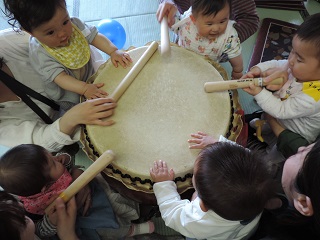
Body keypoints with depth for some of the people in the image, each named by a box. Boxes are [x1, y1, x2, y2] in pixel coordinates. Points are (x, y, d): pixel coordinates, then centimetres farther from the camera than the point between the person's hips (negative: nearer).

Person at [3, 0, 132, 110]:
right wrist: (85, 88, -48)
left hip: (91, 75, 5)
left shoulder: (74, 24, -18)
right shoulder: (39, 53, -32)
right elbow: (60, 77, -35)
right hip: (69, 94, -4)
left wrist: (113, 51, -31)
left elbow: (95, 36, -15)